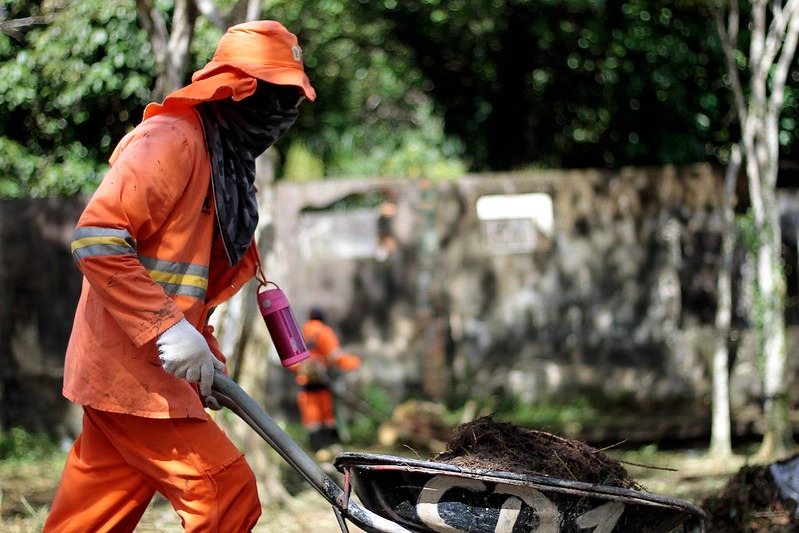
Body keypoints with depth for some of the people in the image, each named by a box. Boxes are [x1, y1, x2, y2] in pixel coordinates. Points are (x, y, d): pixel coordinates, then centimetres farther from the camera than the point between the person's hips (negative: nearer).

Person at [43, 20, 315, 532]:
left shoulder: (225, 162, 18)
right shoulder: (171, 140, -13)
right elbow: (96, 238, -22)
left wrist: (207, 355, 10)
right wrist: (168, 328, -24)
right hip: (131, 370, -10)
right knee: (227, 491, -12)